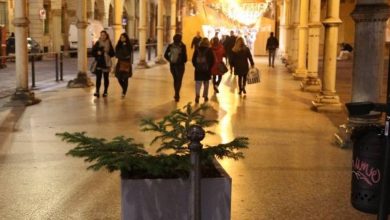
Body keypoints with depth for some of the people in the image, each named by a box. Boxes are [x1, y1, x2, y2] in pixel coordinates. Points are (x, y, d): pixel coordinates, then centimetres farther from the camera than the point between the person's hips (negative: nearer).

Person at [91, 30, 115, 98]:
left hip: (106, 63, 0)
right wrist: (97, 53, -13)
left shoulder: (109, 44, 1)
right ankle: (97, 92, -10)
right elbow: (93, 52, 5)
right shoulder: (97, 43, 5)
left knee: (106, 78, 7)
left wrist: (107, 53, -16)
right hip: (99, 63, 0)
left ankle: (105, 92, 17)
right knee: (98, 77, -7)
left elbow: (112, 53, 1)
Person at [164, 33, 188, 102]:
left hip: (172, 65, 4)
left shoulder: (170, 46, 0)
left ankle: (177, 94, 23)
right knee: (179, 80, 3)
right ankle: (177, 95, -9)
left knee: (175, 79, 18)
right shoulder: (182, 46, -11)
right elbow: (184, 56, -14)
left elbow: (165, 55, -2)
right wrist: (184, 61, 5)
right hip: (180, 65, -4)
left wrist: (170, 60, 8)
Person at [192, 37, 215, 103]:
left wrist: (196, 66, 10)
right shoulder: (209, 50, -6)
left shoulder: (197, 50, -2)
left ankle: (197, 95, -16)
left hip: (198, 70, 1)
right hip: (207, 70, -1)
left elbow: (193, 60, -1)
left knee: (198, 83, 3)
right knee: (206, 84, 14)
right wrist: (209, 67, 7)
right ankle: (205, 96, 20)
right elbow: (212, 60, -6)